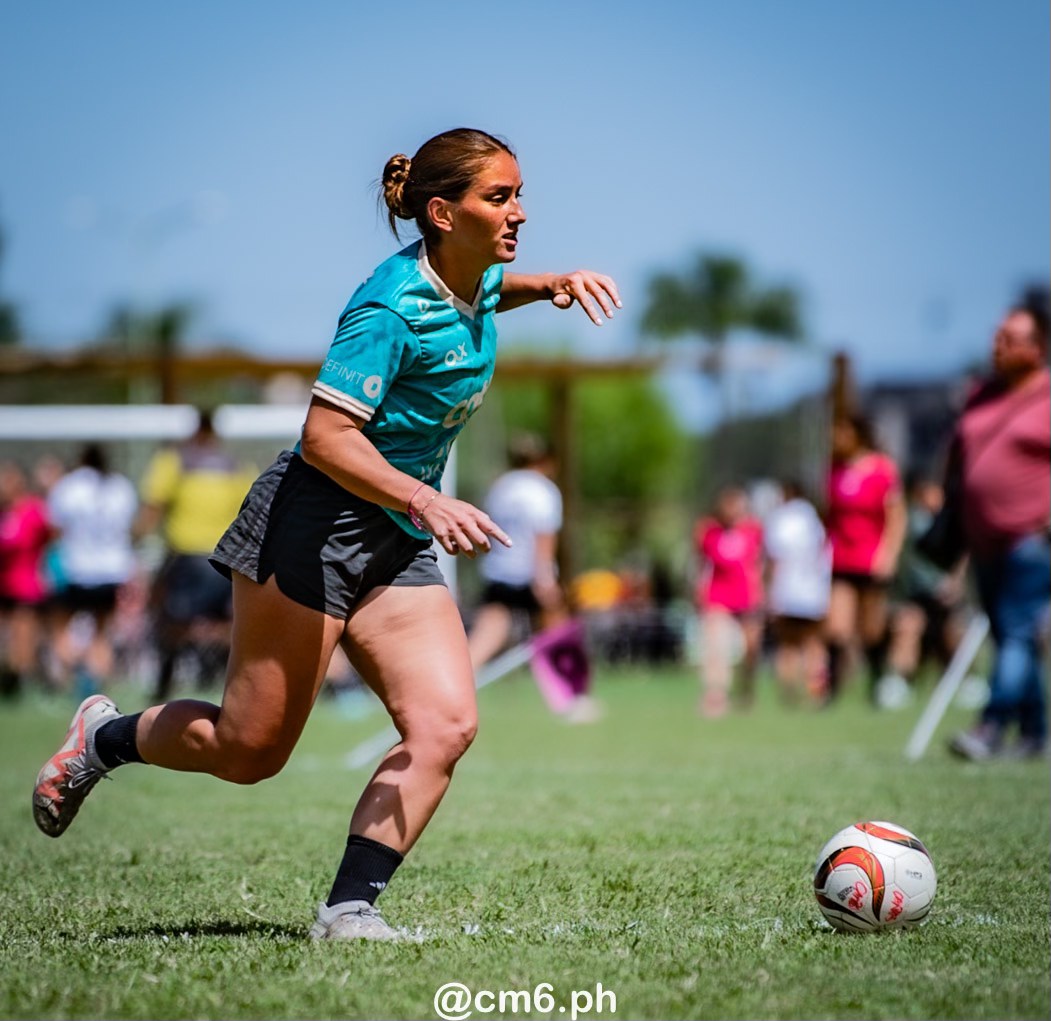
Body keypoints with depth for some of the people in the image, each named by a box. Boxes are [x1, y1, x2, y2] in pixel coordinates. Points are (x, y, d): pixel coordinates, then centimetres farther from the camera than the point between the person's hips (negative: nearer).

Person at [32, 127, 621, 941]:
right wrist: (427, 501, -37)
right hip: (315, 524, -8)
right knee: (250, 748, 0)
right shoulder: (392, 308, -20)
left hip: (400, 546, 8)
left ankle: (350, 907, -10)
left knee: (446, 725, -11)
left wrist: (551, 285, 15)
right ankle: (102, 738, 27)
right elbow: (325, 436, -27)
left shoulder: (471, 282, 5)